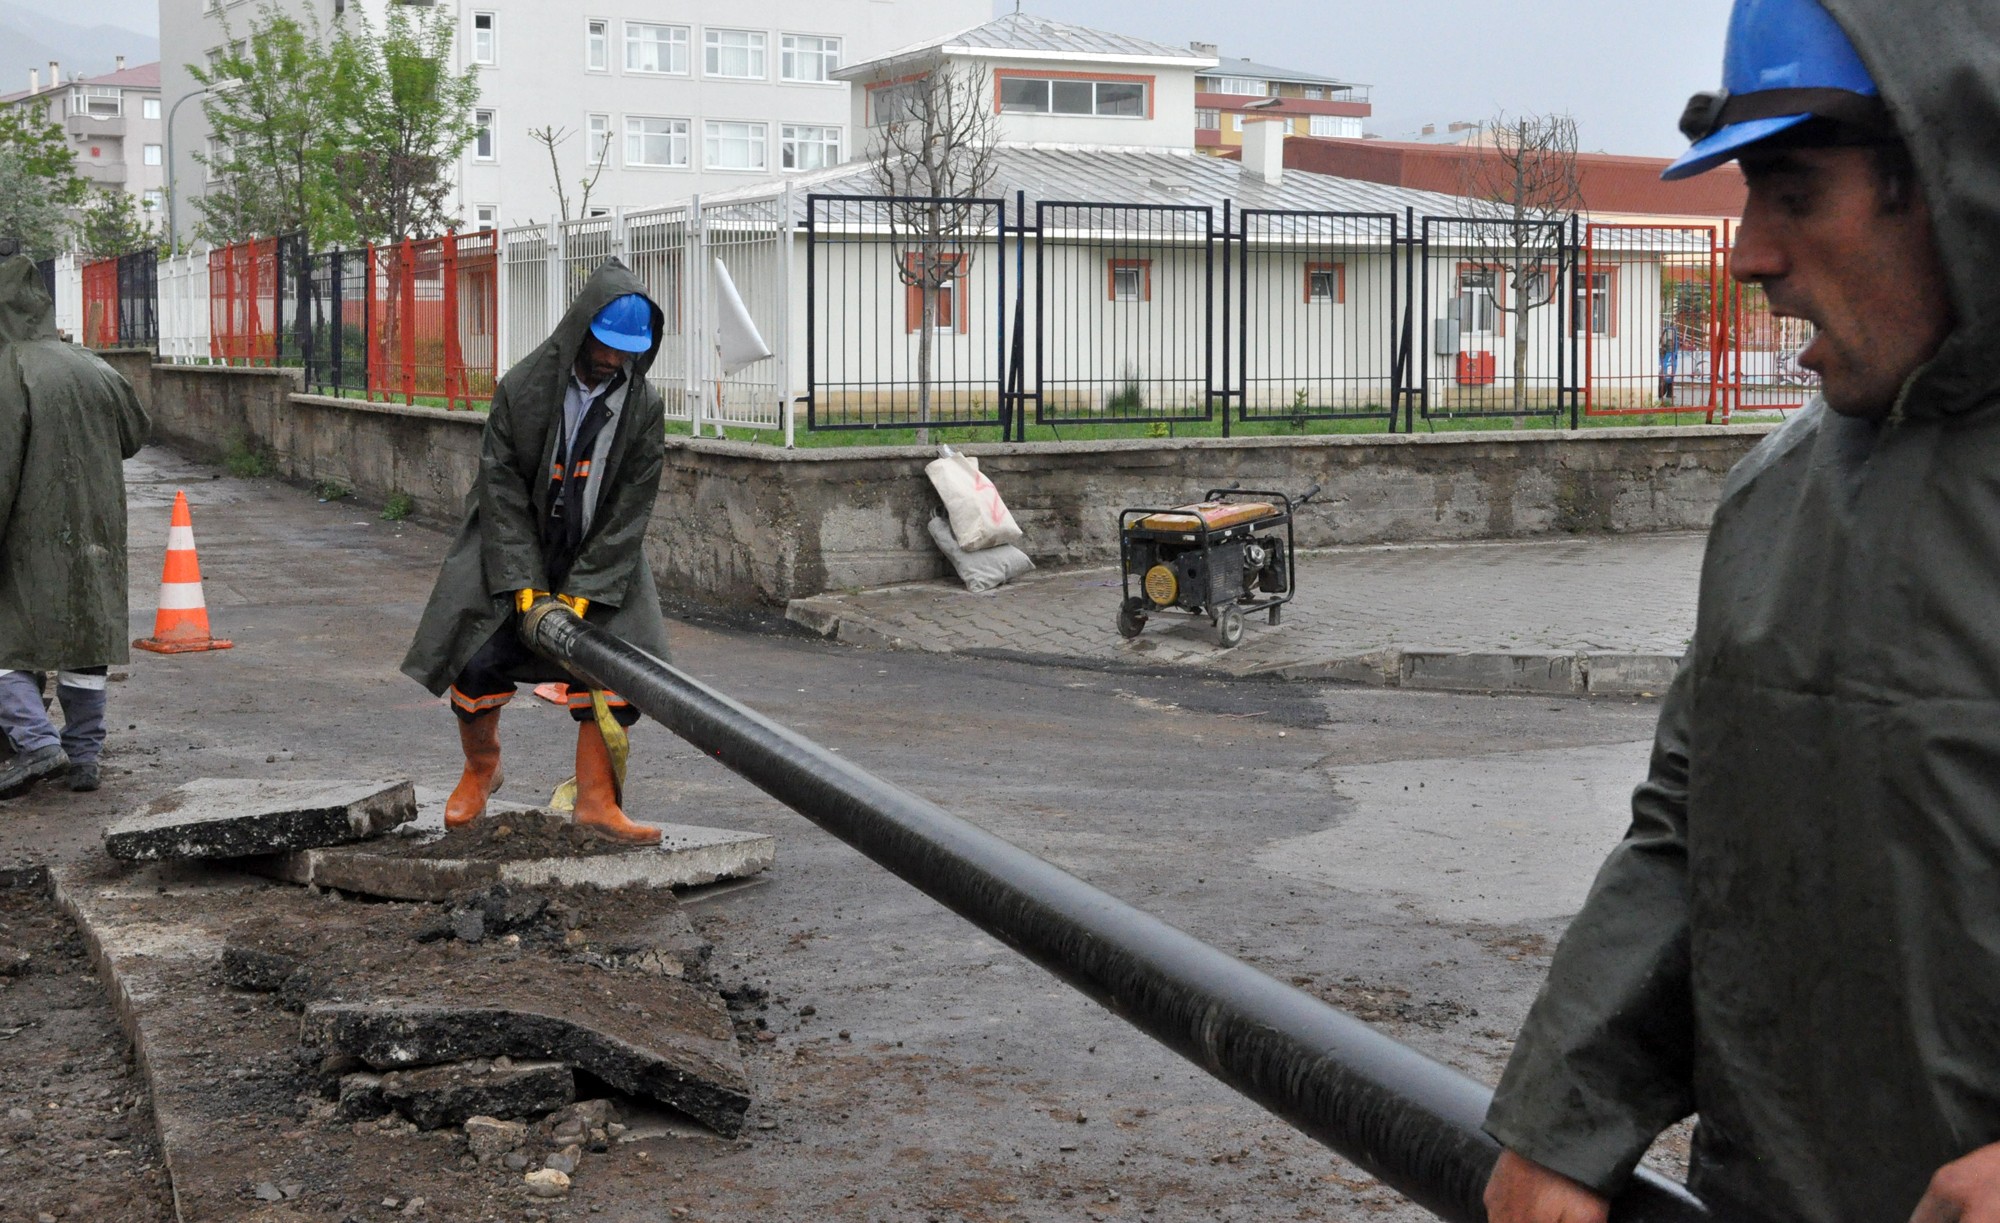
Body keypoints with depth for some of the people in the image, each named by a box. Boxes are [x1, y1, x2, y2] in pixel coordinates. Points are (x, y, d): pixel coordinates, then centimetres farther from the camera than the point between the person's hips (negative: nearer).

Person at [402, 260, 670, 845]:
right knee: (477, 662, -7)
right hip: (516, 551, -1)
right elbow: (501, 488, -12)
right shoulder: (522, 388, -15)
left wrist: (583, 591, -17)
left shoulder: (645, 408, -11)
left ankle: (596, 799, -2)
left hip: (600, 558, 1)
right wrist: (525, 586, -18)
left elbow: (631, 507, -10)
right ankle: (481, 767, 23)